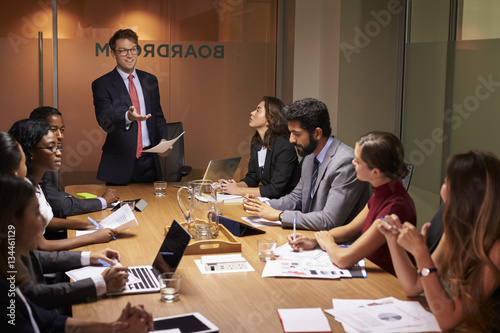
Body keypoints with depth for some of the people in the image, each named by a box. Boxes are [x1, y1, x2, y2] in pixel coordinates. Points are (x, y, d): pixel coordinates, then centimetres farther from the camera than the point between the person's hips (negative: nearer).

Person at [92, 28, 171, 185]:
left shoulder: (150, 81, 12)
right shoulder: (102, 84, -3)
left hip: (149, 162, 4)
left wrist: (163, 139, -1)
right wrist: (127, 117, -35)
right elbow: (105, 122, -15)